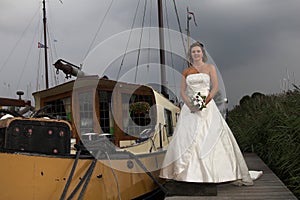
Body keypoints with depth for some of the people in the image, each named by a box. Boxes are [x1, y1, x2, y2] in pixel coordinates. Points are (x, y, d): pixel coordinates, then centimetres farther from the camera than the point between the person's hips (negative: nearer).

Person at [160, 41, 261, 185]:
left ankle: (234, 173, -1)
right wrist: (189, 103, -11)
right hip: (190, 107, 3)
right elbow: (182, 91, 8)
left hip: (207, 106, -2)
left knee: (215, 137, -8)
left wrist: (205, 101, -17)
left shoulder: (210, 68, 7)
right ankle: (182, 171, 13)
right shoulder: (186, 71, 13)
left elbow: (215, 87, -2)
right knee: (185, 138, -1)